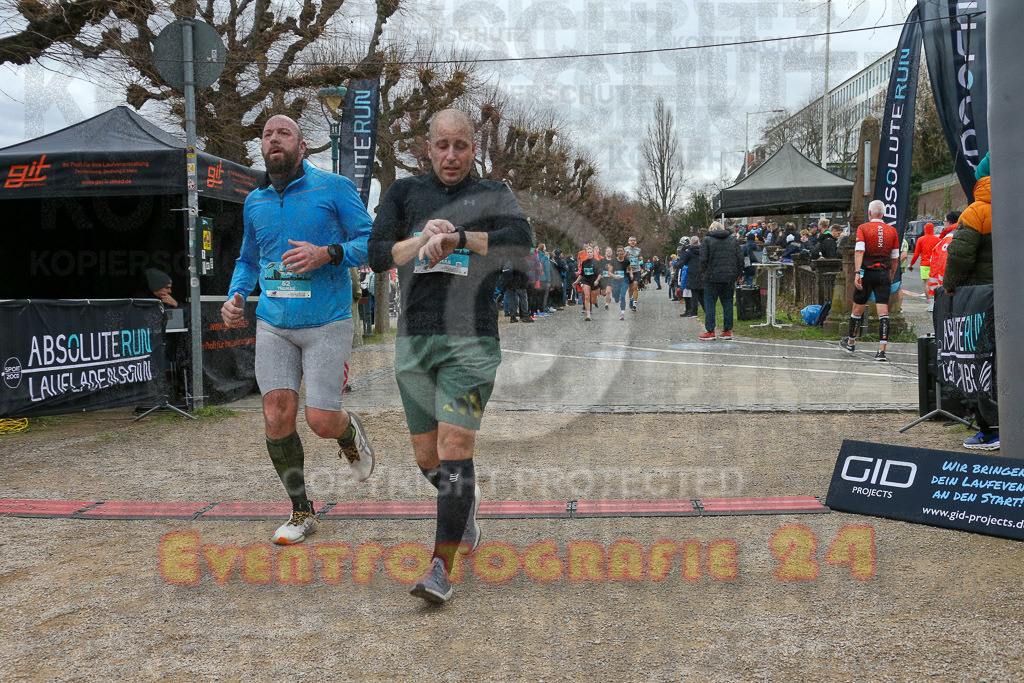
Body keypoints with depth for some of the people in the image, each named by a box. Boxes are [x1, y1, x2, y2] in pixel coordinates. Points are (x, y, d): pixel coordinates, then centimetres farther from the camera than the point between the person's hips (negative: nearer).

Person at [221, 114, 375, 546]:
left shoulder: (334, 187, -3)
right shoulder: (254, 202, 12)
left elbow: (371, 241, -6)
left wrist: (326, 254, -22)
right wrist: (235, 296, 6)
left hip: (327, 324, -4)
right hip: (274, 325, 4)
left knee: (321, 421, -7)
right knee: (277, 416, -7)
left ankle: (350, 434, 33)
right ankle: (301, 512, 10)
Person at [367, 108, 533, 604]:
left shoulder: (492, 196, 6)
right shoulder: (404, 192, 12)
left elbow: (522, 241, -13)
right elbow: (376, 255, 0)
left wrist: (457, 238, -20)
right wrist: (424, 238, -16)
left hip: (471, 342, -3)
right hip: (414, 340, 3)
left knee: (455, 450, -12)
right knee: (427, 457, 11)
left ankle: (441, 568, -6)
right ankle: (467, 505, 42)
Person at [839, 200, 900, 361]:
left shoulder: (863, 228, -1)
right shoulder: (892, 231, 8)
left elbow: (859, 251, -14)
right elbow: (895, 258, 11)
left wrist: (857, 273, -19)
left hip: (867, 272, -2)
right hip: (884, 274, 2)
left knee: (858, 309, 13)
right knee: (883, 312, -3)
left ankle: (851, 343, 30)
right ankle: (882, 350, -12)